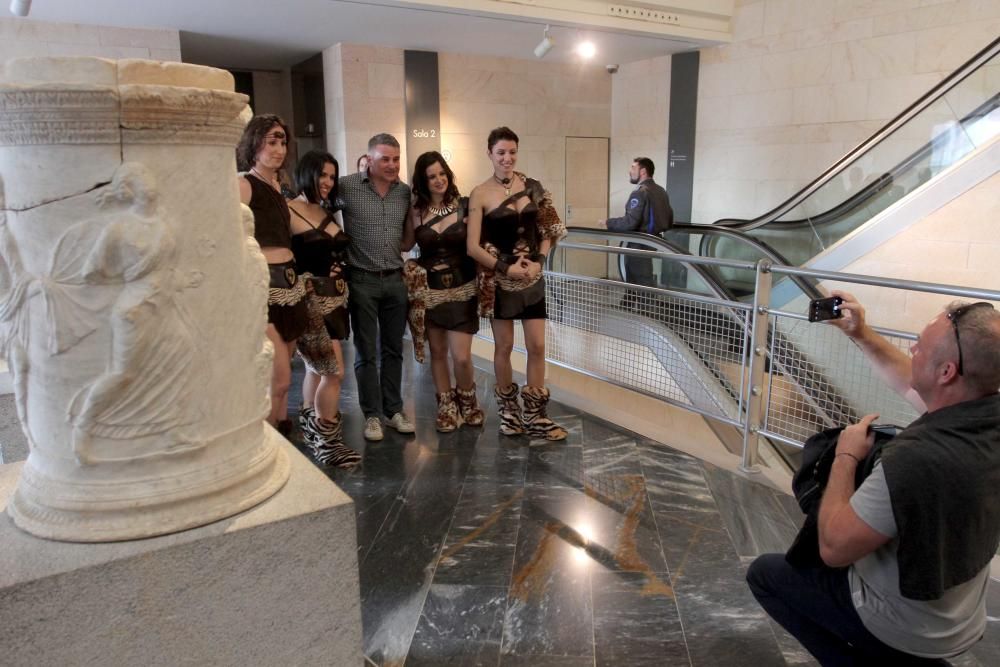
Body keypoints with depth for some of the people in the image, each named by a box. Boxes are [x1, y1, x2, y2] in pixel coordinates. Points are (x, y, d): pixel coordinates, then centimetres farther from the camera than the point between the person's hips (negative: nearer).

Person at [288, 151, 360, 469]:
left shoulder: (329, 213, 15)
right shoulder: (289, 211, -10)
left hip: (335, 297, 8)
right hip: (310, 297, -8)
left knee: (317, 368, 14)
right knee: (334, 371, -10)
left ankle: (310, 432, 26)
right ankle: (326, 443, 3)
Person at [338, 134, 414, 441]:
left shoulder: (406, 192, 5)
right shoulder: (347, 186, -8)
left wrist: (402, 248, 2)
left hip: (395, 279, 4)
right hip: (362, 280, -3)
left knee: (393, 349, 12)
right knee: (366, 352, 5)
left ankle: (394, 410, 24)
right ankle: (372, 415, 17)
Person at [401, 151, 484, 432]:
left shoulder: (465, 205, -4)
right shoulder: (416, 211, 2)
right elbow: (405, 244, 10)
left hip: (461, 289, -2)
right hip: (429, 290, 2)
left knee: (462, 356, -6)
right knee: (437, 352, 11)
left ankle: (467, 401, 24)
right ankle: (446, 405, 30)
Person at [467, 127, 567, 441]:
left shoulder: (532, 186, 2)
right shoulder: (480, 194, -8)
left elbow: (548, 230, 8)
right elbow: (473, 247, -9)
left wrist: (538, 261, -7)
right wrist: (506, 268, -15)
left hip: (532, 277, 3)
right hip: (499, 280, -3)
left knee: (537, 346, 3)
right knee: (504, 346, 7)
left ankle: (535, 415, 16)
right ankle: (508, 410, 26)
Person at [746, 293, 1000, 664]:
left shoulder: (917, 459, -40)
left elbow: (833, 548, -26)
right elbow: (912, 386, 8)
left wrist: (846, 457, -17)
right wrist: (861, 334, 6)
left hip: (902, 627, -7)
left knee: (764, 572, 12)